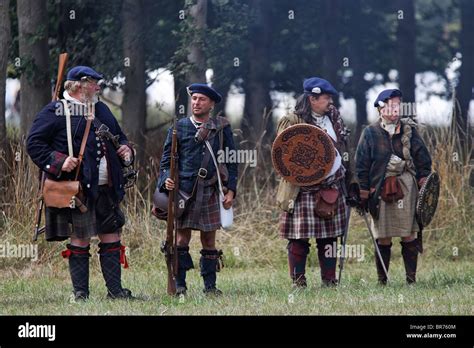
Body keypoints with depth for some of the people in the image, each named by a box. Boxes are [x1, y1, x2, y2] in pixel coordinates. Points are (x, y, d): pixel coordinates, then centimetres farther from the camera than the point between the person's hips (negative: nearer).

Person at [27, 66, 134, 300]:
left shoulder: (101, 110, 19)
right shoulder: (55, 112, -4)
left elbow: (119, 137, 30)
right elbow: (34, 144, -7)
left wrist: (126, 150, 8)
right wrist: (58, 162, -20)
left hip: (107, 190, 7)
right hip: (78, 190, -7)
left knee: (112, 237, 6)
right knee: (80, 241, -2)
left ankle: (115, 289, 12)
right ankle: (80, 293, 5)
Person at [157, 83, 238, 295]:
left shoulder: (222, 128, 9)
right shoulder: (179, 127, 8)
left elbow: (231, 160, 10)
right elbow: (167, 159, 8)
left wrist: (231, 189, 1)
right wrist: (166, 179, -11)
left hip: (210, 191, 1)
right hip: (184, 190, 0)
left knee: (209, 239, 4)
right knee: (182, 238, -2)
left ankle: (210, 286, 10)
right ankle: (179, 286, 3)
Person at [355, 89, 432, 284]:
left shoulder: (409, 130, 7)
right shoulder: (370, 134, 2)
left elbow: (423, 160, 10)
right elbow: (361, 166, 3)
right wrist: (363, 194, -1)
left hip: (407, 188, 1)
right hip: (381, 190, -1)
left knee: (409, 235, 0)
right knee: (383, 238, 1)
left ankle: (411, 279, 5)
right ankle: (381, 281, 8)